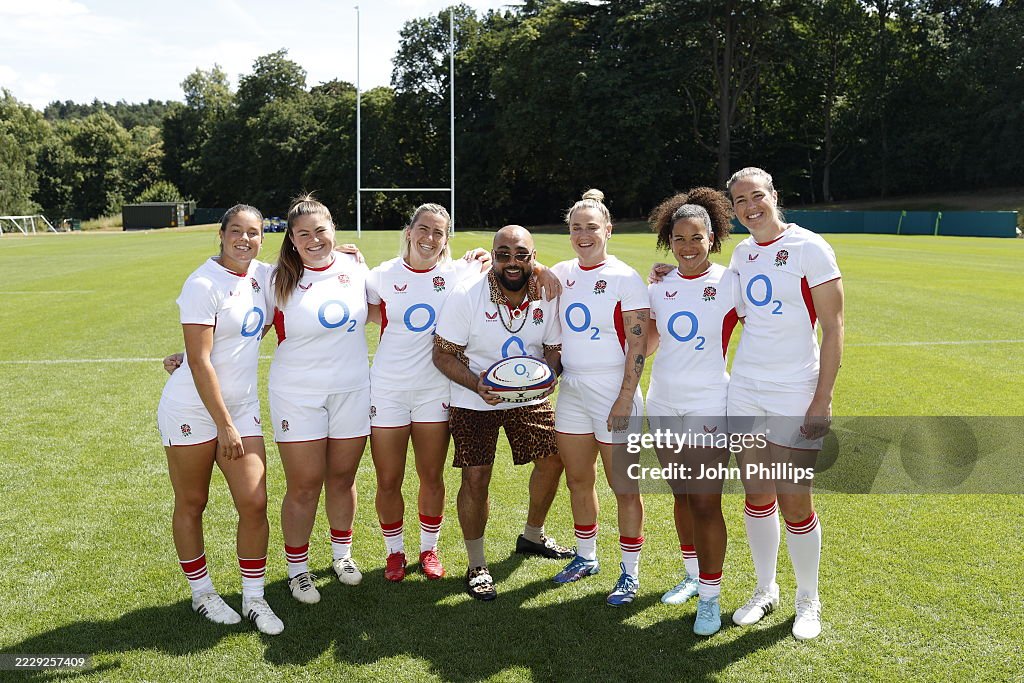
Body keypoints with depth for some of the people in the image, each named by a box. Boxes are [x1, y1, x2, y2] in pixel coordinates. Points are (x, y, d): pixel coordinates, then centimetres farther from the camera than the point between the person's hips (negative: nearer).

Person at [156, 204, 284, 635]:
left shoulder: (262, 276, 4)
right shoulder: (203, 285, -16)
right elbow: (200, 362, -19)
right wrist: (224, 425, -20)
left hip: (242, 405, 6)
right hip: (193, 408, -5)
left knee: (254, 503, 0)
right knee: (191, 504, 8)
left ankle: (254, 599, 14)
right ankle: (201, 592, 26)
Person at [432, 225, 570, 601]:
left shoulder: (547, 296, -10)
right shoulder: (466, 296, -20)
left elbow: (553, 348, 2)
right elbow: (443, 354, -16)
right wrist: (477, 384, -31)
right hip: (474, 400, -4)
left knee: (552, 459, 10)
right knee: (475, 477, -6)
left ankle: (533, 534, 38)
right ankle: (476, 566, 14)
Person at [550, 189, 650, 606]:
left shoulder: (625, 278, -9)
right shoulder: (560, 274, 6)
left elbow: (638, 344, -12)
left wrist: (625, 399, -17)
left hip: (612, 389, -6)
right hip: (571, 388, 6)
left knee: (624, 486, 3)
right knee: (578, 480, 15)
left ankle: (630, 572, 15)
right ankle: (586, 557, 33)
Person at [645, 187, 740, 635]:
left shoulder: (730, 282, -7)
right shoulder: (658, 288, 6)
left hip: (708, 408, -5)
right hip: (663, 407, 5)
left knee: (705, 502, -6)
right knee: (681, 495, 15)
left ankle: (710, 598, 6)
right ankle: (692, 576, 31)